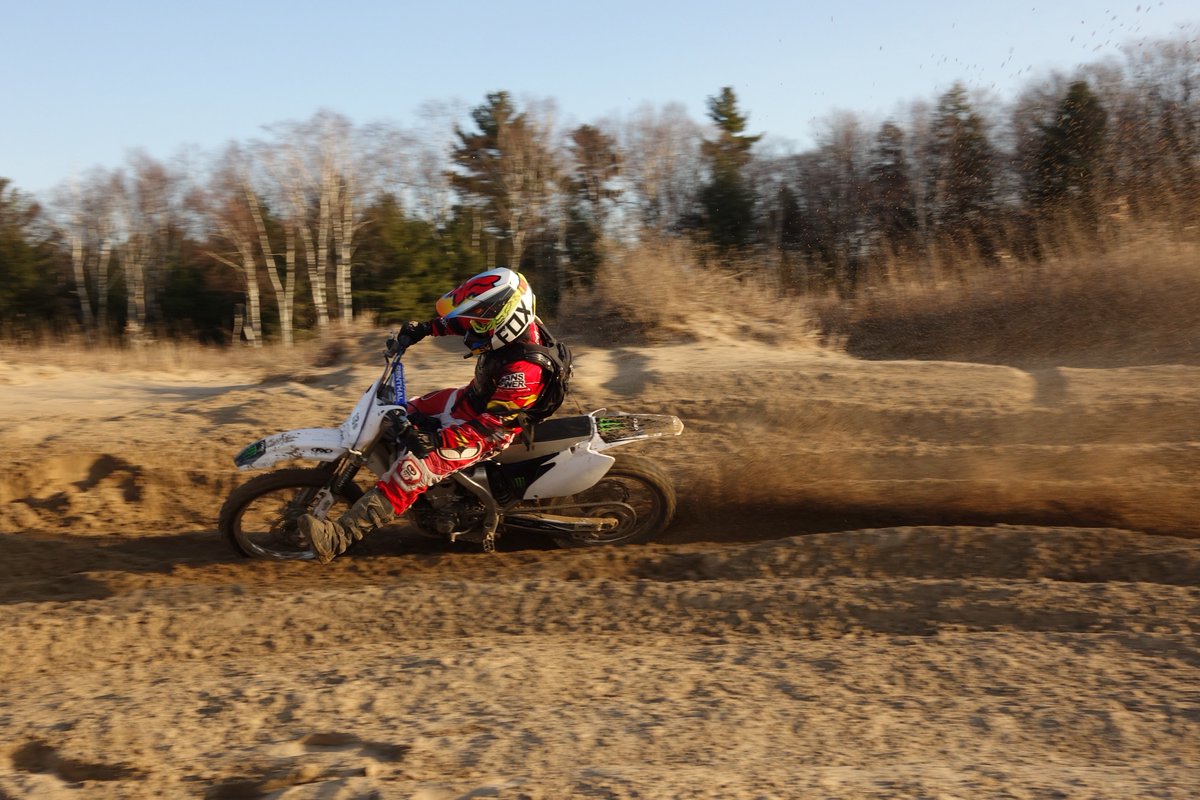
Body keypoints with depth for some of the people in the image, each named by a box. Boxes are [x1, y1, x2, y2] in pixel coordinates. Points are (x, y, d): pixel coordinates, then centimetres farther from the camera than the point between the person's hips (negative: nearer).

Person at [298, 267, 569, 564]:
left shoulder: (525, 370, -36)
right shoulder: (515, 323, -12)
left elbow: (493, 423, -32)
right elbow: (459, 321, 9)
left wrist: (439, 439, -35)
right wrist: (425, 328, -1)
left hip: (487, 432, -9)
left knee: (415, 466, -23)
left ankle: (338, 537, -24)